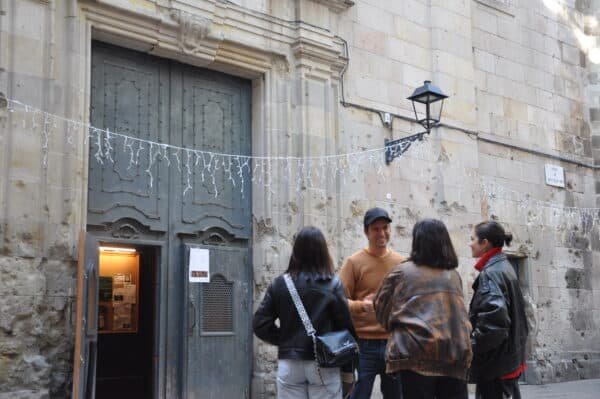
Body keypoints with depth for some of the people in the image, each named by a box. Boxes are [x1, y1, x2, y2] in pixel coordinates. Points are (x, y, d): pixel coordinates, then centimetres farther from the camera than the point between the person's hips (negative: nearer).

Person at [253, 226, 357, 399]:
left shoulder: (280, 284, 0)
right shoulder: (332, 284, -7)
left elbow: (260, 324, -3)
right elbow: (345, 324, -8)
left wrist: (284, 341, 11)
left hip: (289, 364, 2)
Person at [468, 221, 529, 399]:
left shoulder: (490, 273, -16)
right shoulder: (505, 268, 13)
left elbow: (493, 315, -27)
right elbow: (518, 310, 20)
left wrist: (472, 347, -17)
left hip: (495, 360, -10)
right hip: (510, 357, 10)